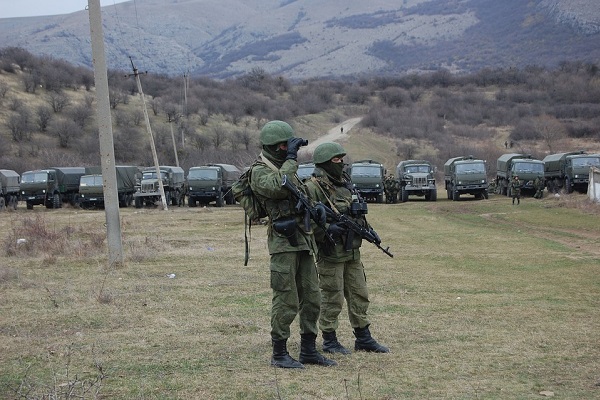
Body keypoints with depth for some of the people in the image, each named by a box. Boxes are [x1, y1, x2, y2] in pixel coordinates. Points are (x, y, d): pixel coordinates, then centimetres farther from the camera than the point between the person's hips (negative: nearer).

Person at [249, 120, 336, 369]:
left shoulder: (287, 167, 20)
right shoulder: (260, 172, -7)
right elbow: (278, 186, -27)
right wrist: (291, 158, -20)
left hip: (303, 242, 9)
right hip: (284, 243, -8)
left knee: (312, 299, 10)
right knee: (286, 302, -5)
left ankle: (309, 350, 19)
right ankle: (279, 354, 4)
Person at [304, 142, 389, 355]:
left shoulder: (346, 183, 12)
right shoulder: (313, 188, -13)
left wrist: (364, 226, 8)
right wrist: (327, 229, -28)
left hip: (352, 251, 8)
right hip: (330, 253, -8)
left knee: (359, 295, 12)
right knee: (332, 299, 0)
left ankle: (363, 338, 21)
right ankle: (329, 341, 13)